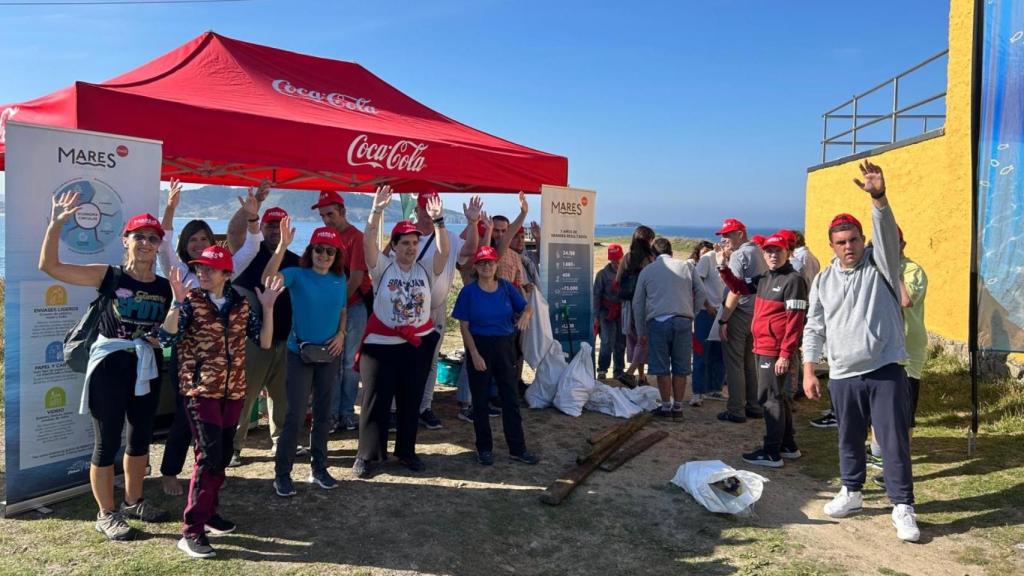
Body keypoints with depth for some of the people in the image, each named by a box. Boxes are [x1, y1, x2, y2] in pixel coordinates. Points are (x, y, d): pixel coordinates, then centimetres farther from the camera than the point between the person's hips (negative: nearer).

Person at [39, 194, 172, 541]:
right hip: (110, 365, -4)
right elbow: (49, 266, -14)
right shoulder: (108, 276, -8)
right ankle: (106, 514, 20)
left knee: (141, 437, 17)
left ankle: (133, 501, 36)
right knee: (107, 442, 4)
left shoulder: (165, 287, 1)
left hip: (147, 367, 5)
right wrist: (56, 224, -22)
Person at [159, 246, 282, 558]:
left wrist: (268, 308, -5)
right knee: (209, 456, -12)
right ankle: (191, 531, -6)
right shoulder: (190, 301, -6)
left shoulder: (241, 305, 6)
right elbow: (167, 337, -19)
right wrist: (177, 300, -26)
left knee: (223, 456, 13)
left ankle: (208, 511, 30)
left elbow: (264, 342, 4)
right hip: (200, 390, -5)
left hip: (233, 391, 5)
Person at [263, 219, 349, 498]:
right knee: (295, 415, -4)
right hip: (299, 353, -4)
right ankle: (282, 473, 10)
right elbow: (268, 279, -28)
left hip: (329, 353, 4)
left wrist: (341, 334, -3)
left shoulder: (340, 281, 4)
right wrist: (283, 245, -37)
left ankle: (319, 469, 25)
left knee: (323, 413, 12)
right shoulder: (298, 275, -9)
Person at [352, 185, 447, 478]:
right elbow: (368, 244, -18)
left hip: (419, 342, 3)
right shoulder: (382, 267, -4)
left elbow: (444, 251, -12)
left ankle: (406, 450, 28)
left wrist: (438, 220, -24)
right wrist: (376, 212, -29)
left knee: (411, 400, 13)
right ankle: (367, 455, 15)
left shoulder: (426, 269, 2)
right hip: (382, 343, -3)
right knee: (376, 400, 3)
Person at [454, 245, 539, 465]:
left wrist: (525, 314, -24)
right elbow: (464, 326, -7)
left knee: (510, 397, 6)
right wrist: (475, 354, -14)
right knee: (480, 399, 7)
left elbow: (526, 307, 1)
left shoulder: (506, 287, 1)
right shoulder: (469, 291, -7)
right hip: (479, 347, -2)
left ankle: (517, 448, 15)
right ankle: (484, 448, 21)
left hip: (505, 345, 3)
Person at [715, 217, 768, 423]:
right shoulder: (758, 252, 13)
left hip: (739, 314, -8)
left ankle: (736, 410, 2)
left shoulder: (739, 254, -12)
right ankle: (754, 406, 22)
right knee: (750, 362, 16)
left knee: (734, 364, -2)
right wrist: (726, 260, 12)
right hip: (756, 313, 9)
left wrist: (723, 320, -17)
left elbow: (735, 291, -18)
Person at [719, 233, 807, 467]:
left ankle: (772, 453, 3)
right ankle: (788, 446, 29)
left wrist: (786, 355, -21)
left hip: (776, 351, -9)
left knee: (770, 398, -5)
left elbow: (795, 321, -17)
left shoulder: (793, 280, -12)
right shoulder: (764, 279, 13)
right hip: (763, 348, 9)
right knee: (777, 396, 17)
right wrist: (723, 268, 7)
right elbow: (739, 288, 23)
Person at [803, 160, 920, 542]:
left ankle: (903, 506, 12)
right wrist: (809, 372, 5)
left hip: (885, 371, -3)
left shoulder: (879, 263, 0)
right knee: (849, 439, 15)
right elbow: (814, 328, 9)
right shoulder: (823, 280, 7)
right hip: (842, 376, 3)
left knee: (894, 440, 1)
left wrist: (878, 197, -39)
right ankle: (851, 492, 33)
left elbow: (888, 231, -22)